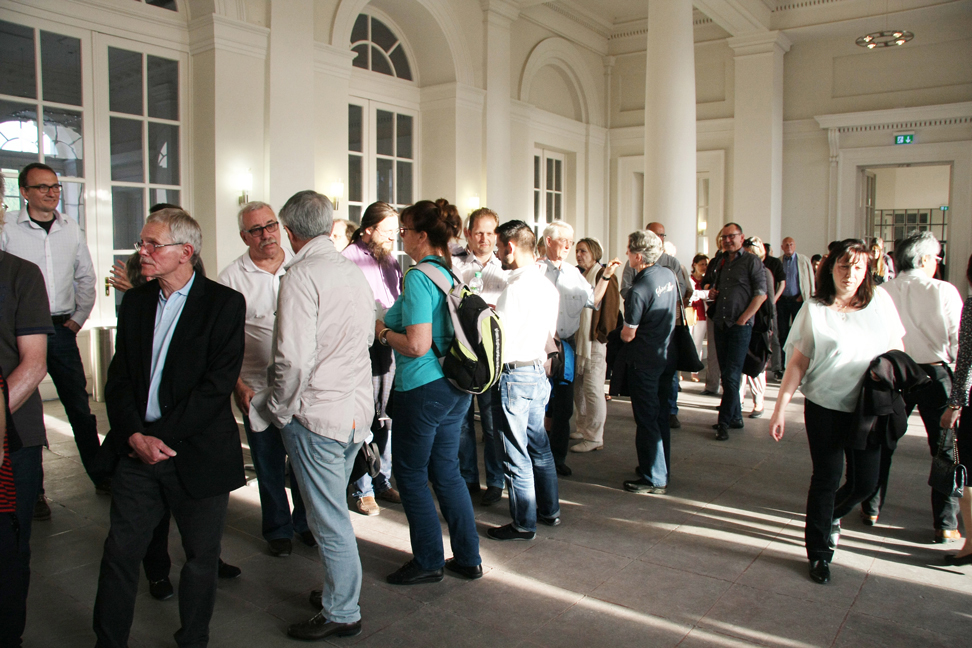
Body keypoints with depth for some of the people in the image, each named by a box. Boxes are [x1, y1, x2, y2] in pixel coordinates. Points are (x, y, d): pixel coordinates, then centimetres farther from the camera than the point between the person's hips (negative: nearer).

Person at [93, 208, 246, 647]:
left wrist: (162, 434, -15)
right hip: (137, 452, 4)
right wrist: (134, 436, -8)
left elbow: (218, 382, -14)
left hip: (197, 456, -4)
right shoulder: (134, 301, 9)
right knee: (120, 552, 10)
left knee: (201, 556, 11)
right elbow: (119, 377, 7)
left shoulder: (224, 303, -7)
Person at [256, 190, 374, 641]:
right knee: (332, 508, 22)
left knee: (329, 519, 5)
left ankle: (342, 613, 20)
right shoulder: (354, 273, 8)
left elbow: (294, 359, -21)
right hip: (358, 409, 8)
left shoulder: (301, 275, -16)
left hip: (317, 414, -8)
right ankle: (338, 590, 37)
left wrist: (277, 410, -7)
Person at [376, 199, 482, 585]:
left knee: (411, 475, 8)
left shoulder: (419, 277, -18)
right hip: (455, 388, 9)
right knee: (446, 471, 17)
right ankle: (468, 558, 25)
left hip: (423, 390, -8)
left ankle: (428, 561, 20)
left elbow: (418, 345, -24)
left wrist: (384, 332, -6)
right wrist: (393, 326, 17)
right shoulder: (452, 274, 8)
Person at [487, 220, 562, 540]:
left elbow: (499, 343, -19)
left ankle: (524, 524, 15)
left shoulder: (515, 289, -20)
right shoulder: (548, 286, 7)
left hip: (514, 375, -9)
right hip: (538, 372, 9)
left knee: (516, 454, 3)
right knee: (539, 446, 19)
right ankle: (550, 510, 32)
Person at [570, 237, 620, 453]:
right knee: (578, 387, 11)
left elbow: (610, 306, -12)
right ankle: (583, 429, 24)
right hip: (578, 340, 7)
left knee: (593, 389, -4)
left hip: (595, 341, -7)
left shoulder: (604, 276, -7)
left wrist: (603, 335, -14)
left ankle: (594, 438, 4)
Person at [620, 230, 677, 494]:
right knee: (661, 416, 18)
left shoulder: (638, 290, -22)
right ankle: (661, 470, 30)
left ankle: (654, 479, 8)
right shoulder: (669, 275, 1)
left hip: (644, 362, -8)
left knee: (647, 421, 1)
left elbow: (628, 335, -18)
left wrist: (623, 330, 3)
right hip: (667, 357, 8)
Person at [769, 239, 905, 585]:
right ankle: (819, 553, 19)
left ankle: (832, 514, 41)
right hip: (825, 406, -3)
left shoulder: (880, 300, 0)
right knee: (827, 479, 3)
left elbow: (897, 351, 8)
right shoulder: (815, 309, -6)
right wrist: (780, 407, -8)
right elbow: (798, 362, -5)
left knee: (867, 480, 8)